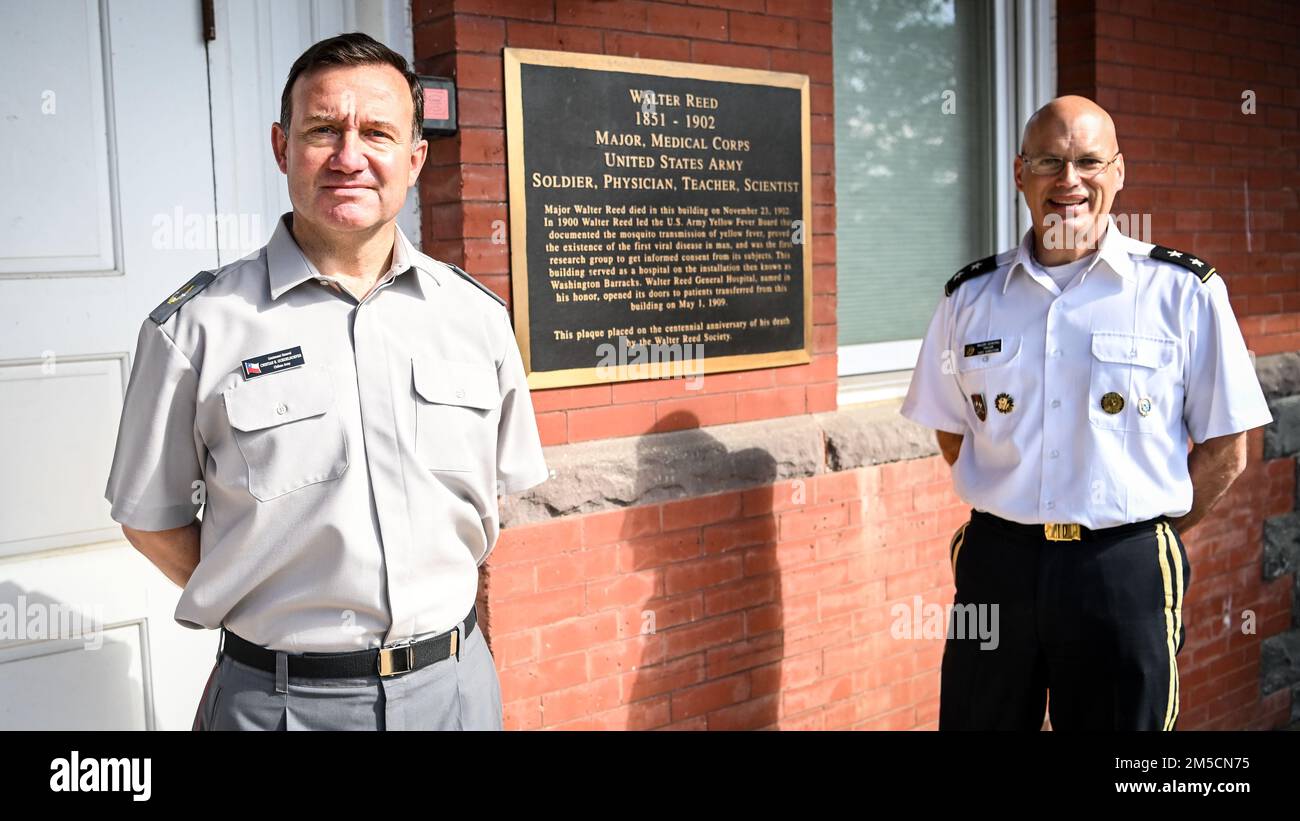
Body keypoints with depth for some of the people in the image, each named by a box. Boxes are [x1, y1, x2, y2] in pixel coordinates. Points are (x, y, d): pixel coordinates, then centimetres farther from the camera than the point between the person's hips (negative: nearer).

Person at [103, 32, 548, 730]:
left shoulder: (478, 316, 0)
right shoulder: (195, 326, -8)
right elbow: (151, 515, 0)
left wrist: (431, 591, 3)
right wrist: (267, 613, -5)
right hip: (276, 695, -2)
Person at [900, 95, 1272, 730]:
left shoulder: (1184, 291, -4)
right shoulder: (969, 297, 4)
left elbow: (1225, 450, 0)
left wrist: (1141, 535, 1)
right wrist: (1015, 514, 5)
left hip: (1126, 575, -2)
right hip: (996, 564, 2)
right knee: (979, 719, 12)